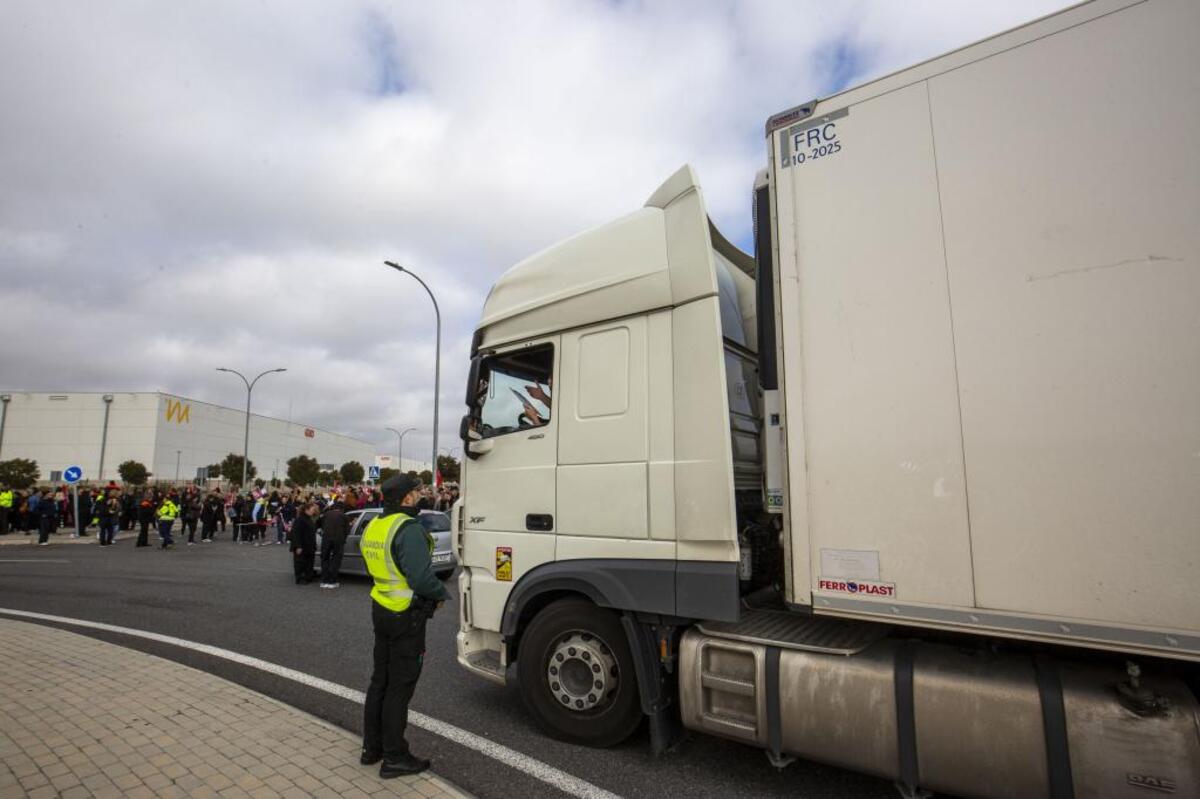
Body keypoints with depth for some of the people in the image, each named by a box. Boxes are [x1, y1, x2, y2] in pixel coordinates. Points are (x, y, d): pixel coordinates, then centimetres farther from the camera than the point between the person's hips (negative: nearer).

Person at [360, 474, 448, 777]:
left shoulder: (373, 527, 7)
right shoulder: (408, 529, -23)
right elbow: (421, 577, -29)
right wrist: (441, 594, -10)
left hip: (381, 609, 9)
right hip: (406, 616, -9)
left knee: (380, 679, 20)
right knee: (400, 686, 3)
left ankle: (371, 747, 33)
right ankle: (394, 758, 15)